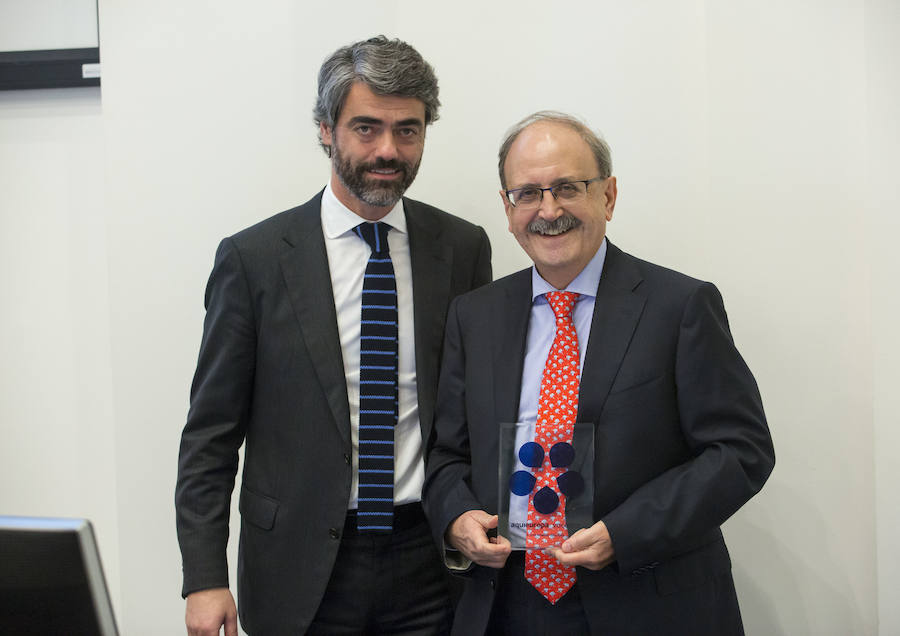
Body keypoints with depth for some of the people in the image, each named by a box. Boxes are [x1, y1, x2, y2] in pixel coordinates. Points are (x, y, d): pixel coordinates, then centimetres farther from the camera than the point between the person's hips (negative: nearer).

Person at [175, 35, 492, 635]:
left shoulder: (464, 248, 1)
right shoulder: (253, 258, -5)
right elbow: (211, 434, -3)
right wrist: (206, 578, -7)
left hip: (431, 568, 2)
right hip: (301, 572, -1)